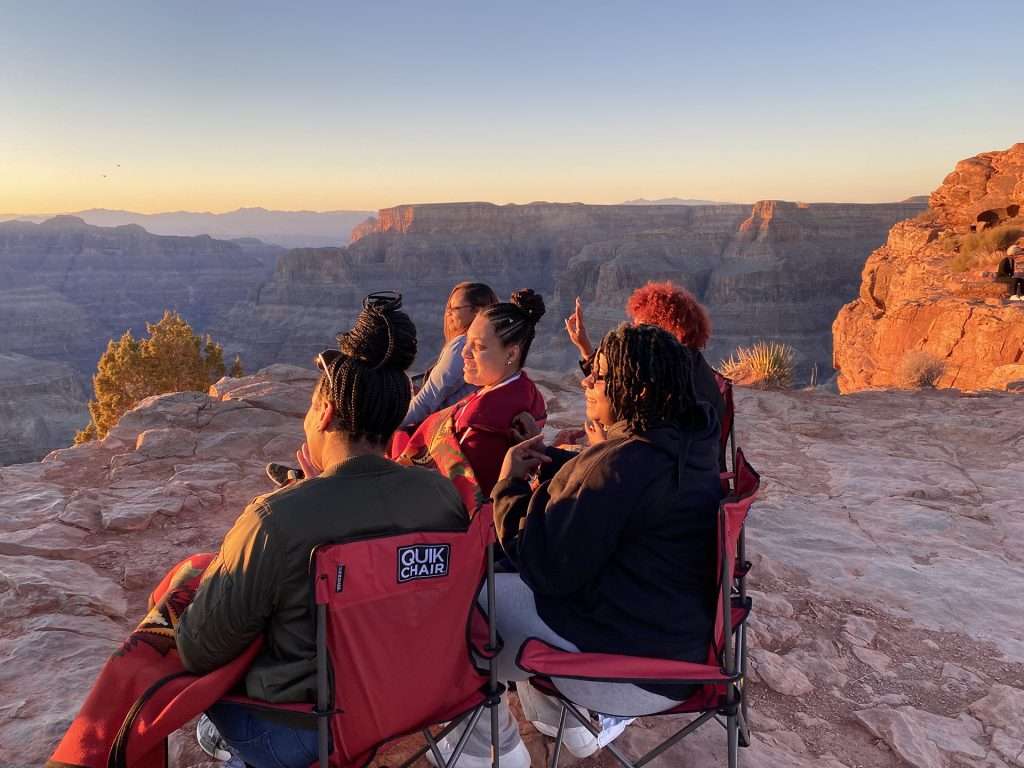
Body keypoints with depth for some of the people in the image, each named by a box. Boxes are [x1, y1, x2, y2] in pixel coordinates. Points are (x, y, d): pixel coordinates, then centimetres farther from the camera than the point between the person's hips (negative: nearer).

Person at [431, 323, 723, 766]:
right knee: (503, 581, 22)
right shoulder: (688, 448, 2)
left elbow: (547, 567, -23)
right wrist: (555, 467, 7)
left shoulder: (624, 465, -28)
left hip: (631, 668, -10)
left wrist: (510, 483, -11)